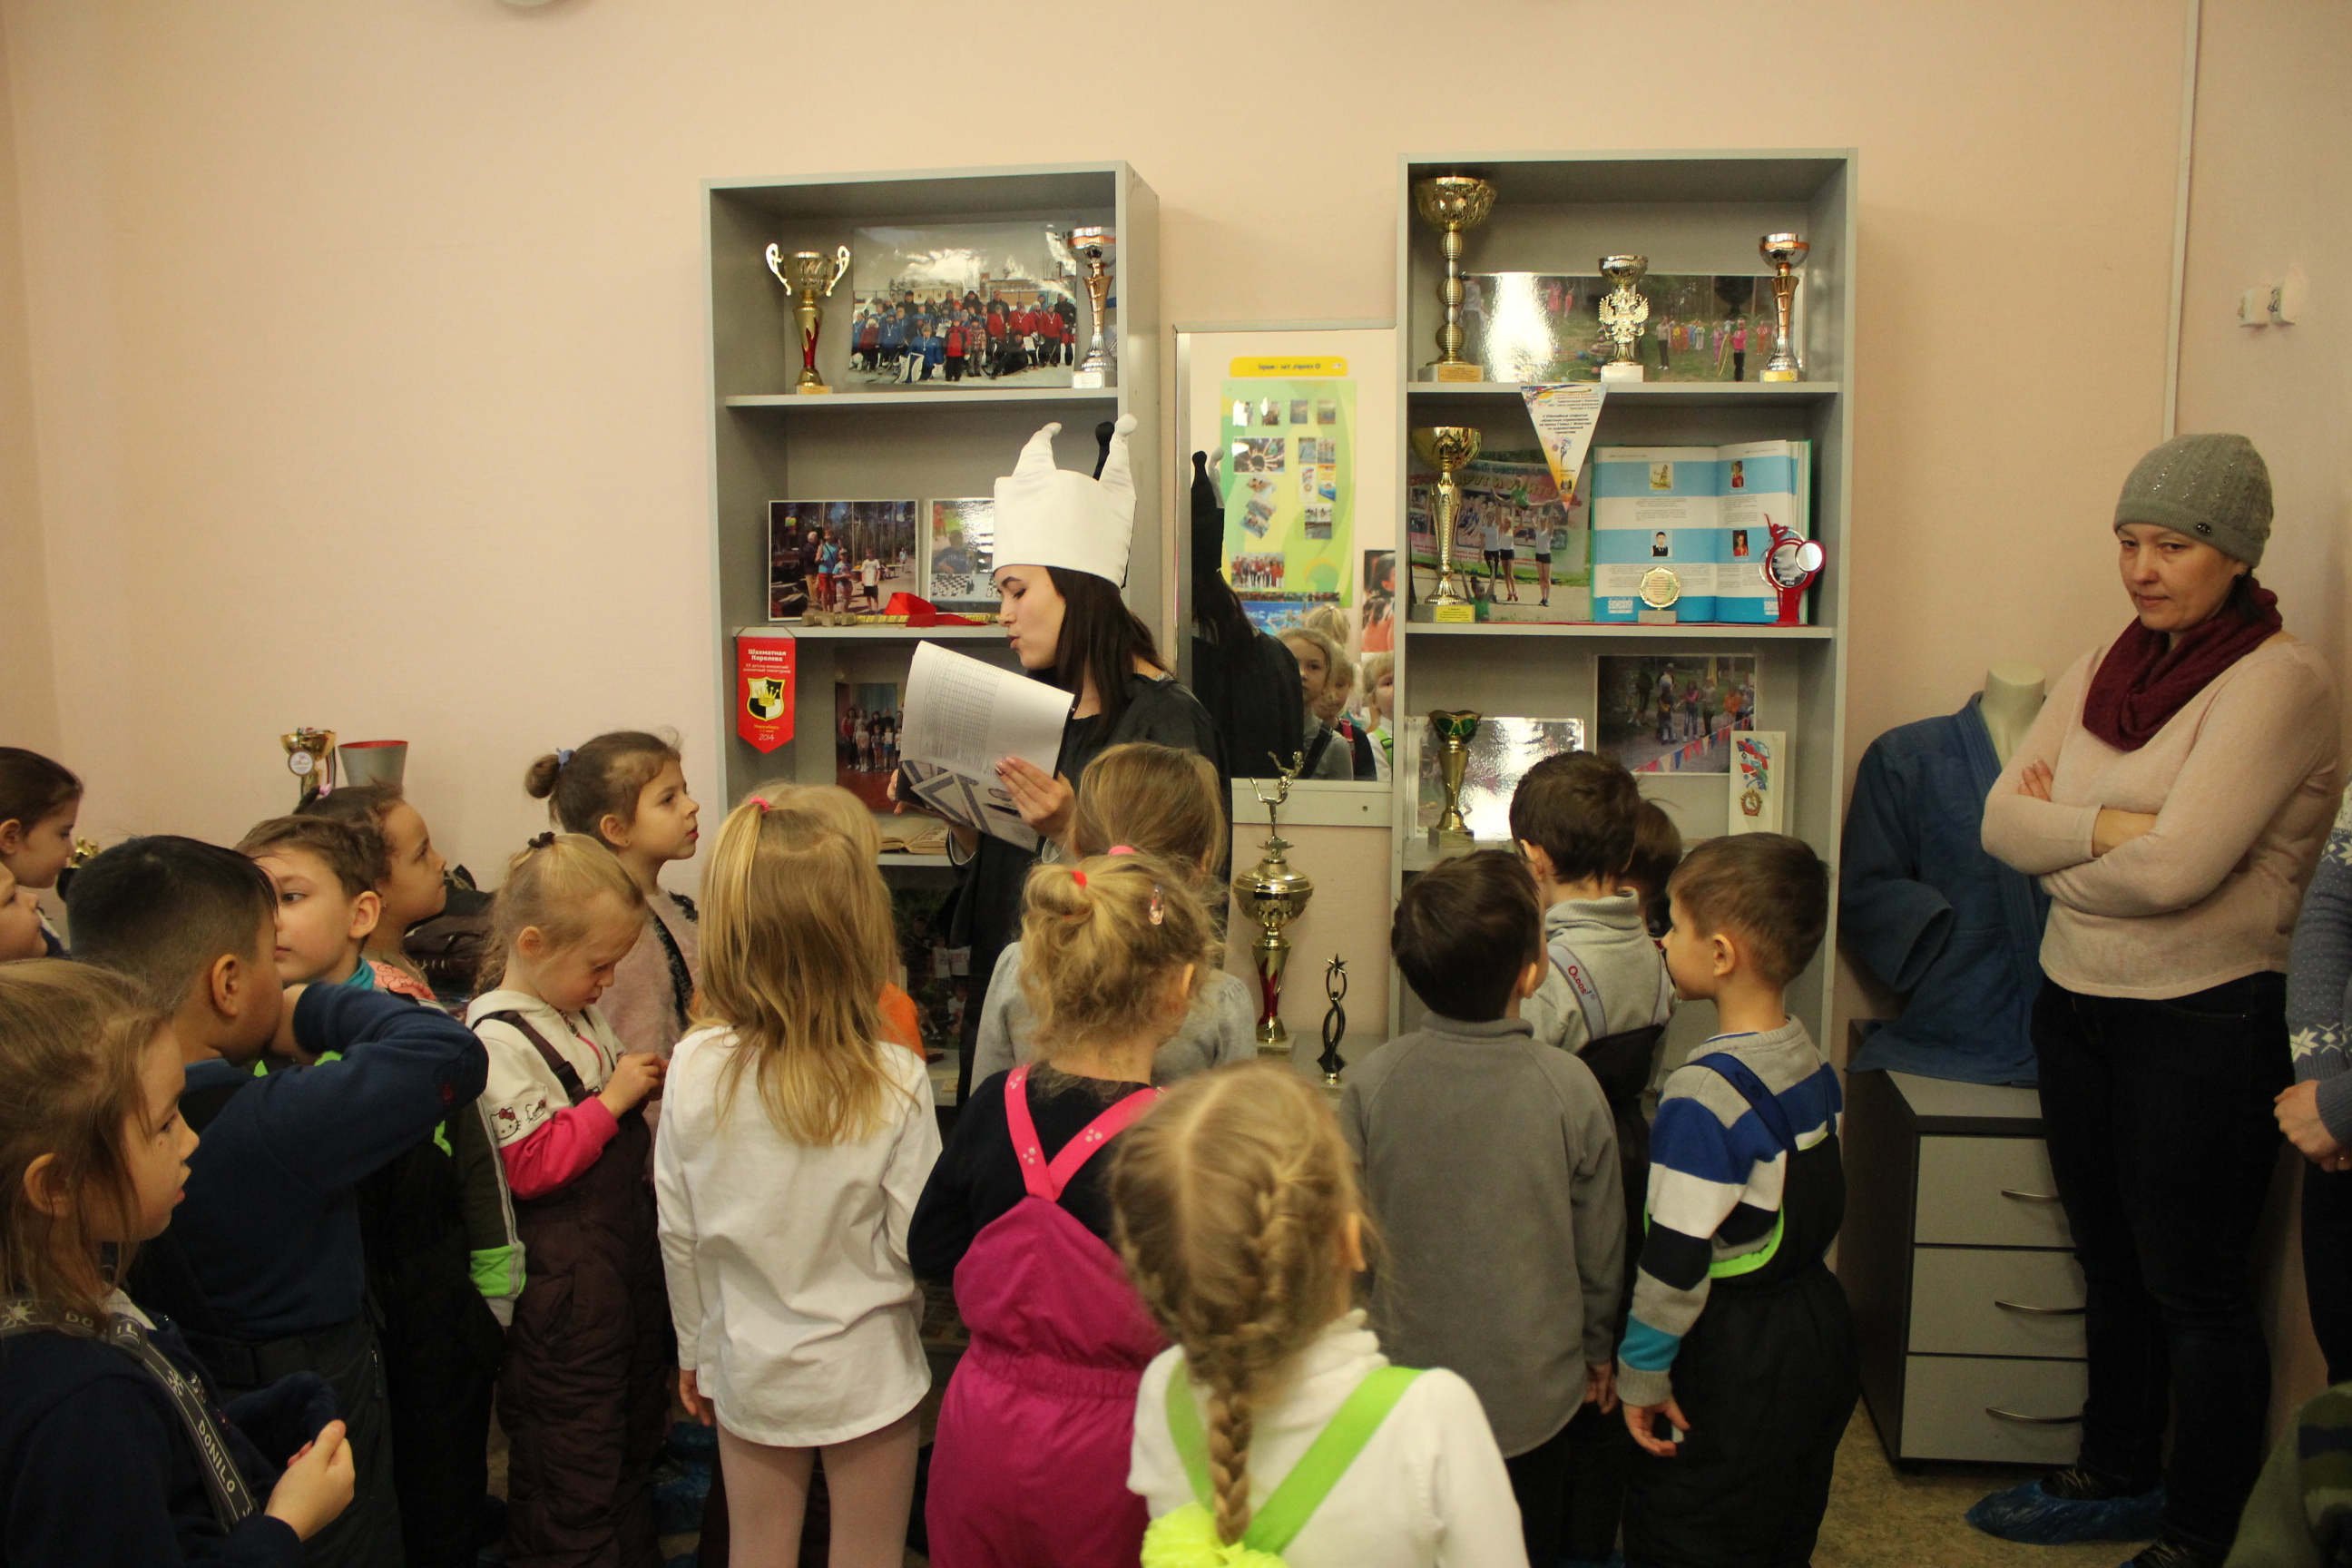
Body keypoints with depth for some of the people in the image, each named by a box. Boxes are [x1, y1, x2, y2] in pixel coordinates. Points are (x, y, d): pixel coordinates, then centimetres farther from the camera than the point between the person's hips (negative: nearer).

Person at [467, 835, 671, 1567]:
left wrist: (647, 1088, 7)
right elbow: (532, 1165, -23)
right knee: (573, 1455, 5)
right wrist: (614, 1099, -21)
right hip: (565, 1278, -9)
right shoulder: (499, 1036, -19)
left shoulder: (580, 1012, 8)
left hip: (626, 1245, 9)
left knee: (636, 1424, 23)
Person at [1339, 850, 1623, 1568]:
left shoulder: (1371, 1080, -17)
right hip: (1535, 1396, 0)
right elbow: (1600, 1243, -6)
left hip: (1403, 1386, 1)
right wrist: (1599, 1347, 13)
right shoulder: (1570, 1086, -18)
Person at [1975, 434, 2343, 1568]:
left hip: (2204, 1025, -7)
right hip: (2077, 1005, 7)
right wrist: (2110, 827, -18)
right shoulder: (2104, 668, 6)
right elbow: (2003, 819, -2)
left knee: (2195, 1291, 7)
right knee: (2110, 1265, 21)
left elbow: (2176, 867, -25)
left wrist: (2063, 852, -8)